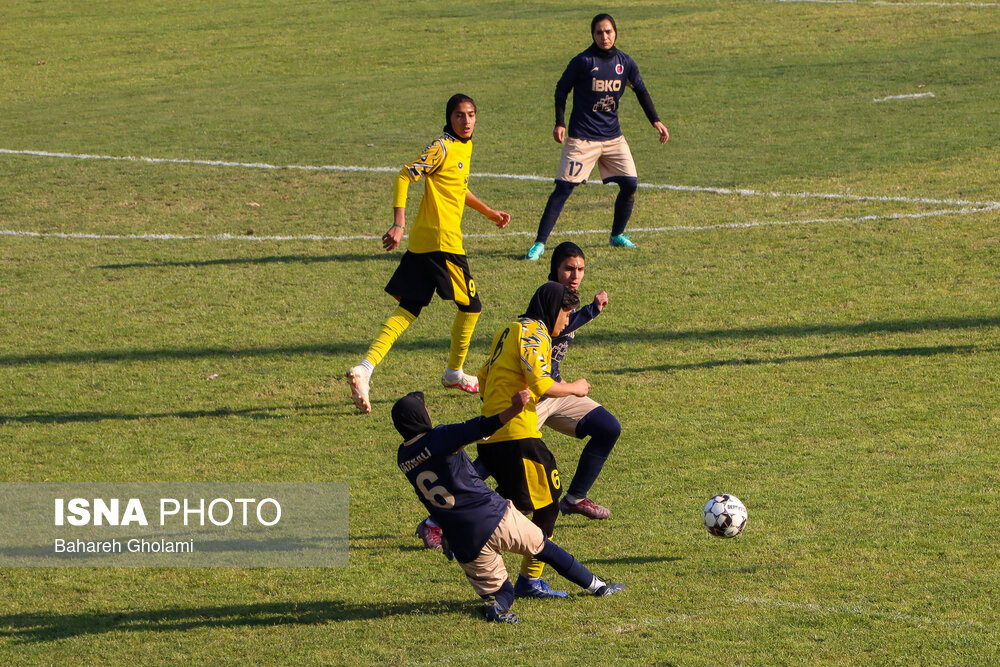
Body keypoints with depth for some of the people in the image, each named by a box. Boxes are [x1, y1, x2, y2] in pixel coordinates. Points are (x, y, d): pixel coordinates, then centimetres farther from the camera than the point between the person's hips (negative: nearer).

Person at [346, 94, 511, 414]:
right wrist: (398, 224, -26)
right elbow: (404, 176, -19)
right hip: (442, 240, -9)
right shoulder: (442, 148, -12)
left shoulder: (465, 147, 17)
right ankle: (455, 372, 23)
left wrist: (490, 213, 37)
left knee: (408, 309, 4)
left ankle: (365, 368, -8)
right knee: (471, 305, 7)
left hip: (422, 242, 9)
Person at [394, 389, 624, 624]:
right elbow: (479, 429, -28)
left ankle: (497, 604, -17)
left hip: (462, 541, 4)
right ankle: (597, 586, 30)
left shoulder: (404, 458, 4)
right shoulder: (438, 439, -13)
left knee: (498, 588, 18)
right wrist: (513, 409, -39)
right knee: (543, 547, 19)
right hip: (494, 517, -4)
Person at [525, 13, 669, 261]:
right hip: (582, 138, -5)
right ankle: (539, 243, -9)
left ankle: (617, 235, 21)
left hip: (613, 137, 5)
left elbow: (641, 92, 16)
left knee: (630, 184, -1)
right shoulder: (583, 61, -10)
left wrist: (656, 121, 10)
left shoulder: (625, 62, 4)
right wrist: (560, 124, -9)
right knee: (563, 188, -10)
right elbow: (561, 91, -2)